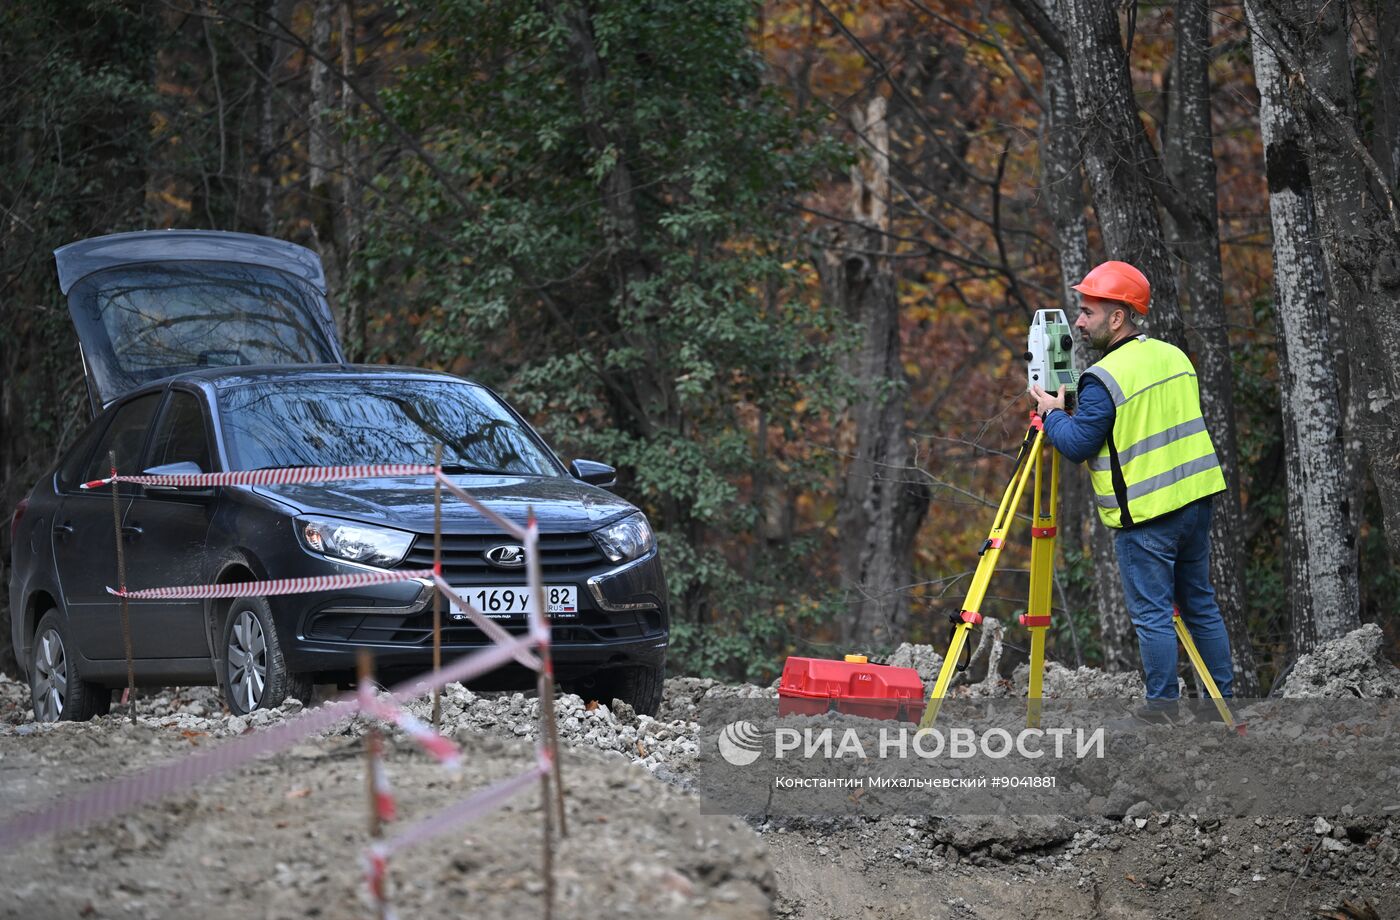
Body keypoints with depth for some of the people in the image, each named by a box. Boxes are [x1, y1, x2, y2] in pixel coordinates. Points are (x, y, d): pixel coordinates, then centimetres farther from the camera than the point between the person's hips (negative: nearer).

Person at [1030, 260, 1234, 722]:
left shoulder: (1104, 379, -17)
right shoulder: (1174, 356, 9)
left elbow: (1078, 445, -14)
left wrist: (1052, 413, 3)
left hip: (1145, 513, -8)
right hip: (1194, 496, 8)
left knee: (1151, 613, 0)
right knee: (1200, 604, 15)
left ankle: (1163, 704, 4)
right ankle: (1221, 699, 20)